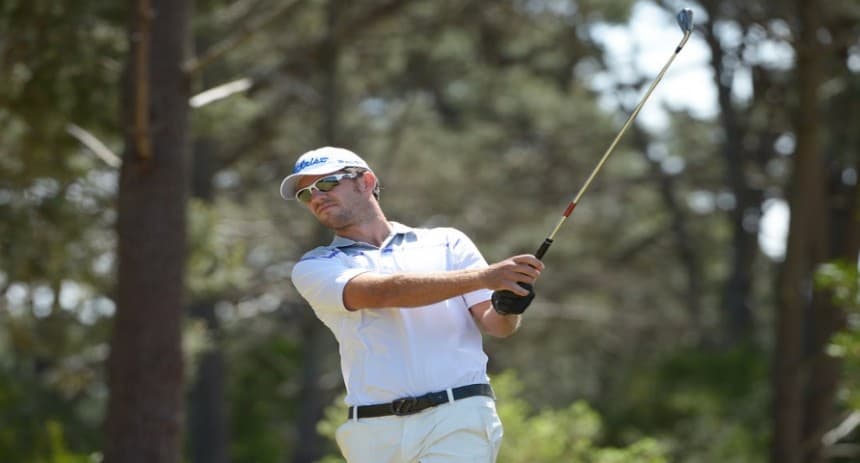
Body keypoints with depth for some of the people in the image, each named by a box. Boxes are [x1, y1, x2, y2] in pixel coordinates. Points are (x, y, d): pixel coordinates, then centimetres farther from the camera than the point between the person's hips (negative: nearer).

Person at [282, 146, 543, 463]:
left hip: (457, 417, -1)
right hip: (374, 433, 2)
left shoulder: (447, 243, 15)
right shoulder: (314, 268, 11)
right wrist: (483, 276, -19)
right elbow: (382, 293, -7)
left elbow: (494, 324, 9)